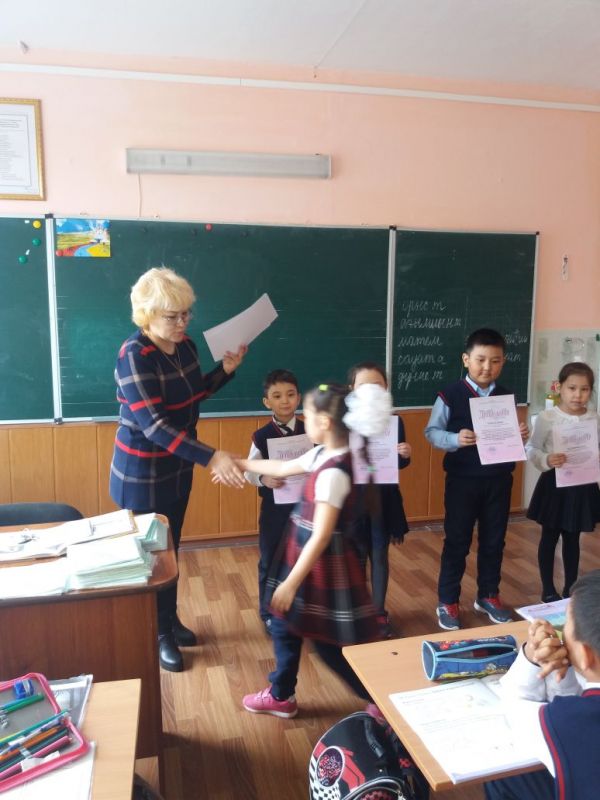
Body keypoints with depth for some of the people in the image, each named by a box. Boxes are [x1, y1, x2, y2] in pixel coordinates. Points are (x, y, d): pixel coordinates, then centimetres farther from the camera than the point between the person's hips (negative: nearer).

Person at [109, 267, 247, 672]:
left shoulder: (185, 345, -3)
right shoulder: (134, 355, -25)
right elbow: (153, 424, -33)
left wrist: (226, 370, -3)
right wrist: (211, 456, -39)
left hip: (177, 466, 7)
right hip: (143, 471, -7)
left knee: (171, 547, 20)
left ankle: (170, 620, 39)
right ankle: (157, 634, 27)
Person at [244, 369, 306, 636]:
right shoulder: (261, 436, -8)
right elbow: (250, 471, -5)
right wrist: (263, 479, -25)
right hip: (273, 507, -1)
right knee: (269, 560, 11)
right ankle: (269, 613, 31)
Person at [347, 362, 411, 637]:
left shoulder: (394, 421, -2)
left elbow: (400, 464, 8)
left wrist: (406, 455, -13)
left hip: (383, 498, 2)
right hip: (352, 498, -2)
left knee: (379, 555, 14)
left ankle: (379, 612, 29)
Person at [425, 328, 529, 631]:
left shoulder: (507, 396, 5)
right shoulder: (450, 395, -10)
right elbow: (431, 432, -9)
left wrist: (521, 436, -11)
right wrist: (455, 439, -26)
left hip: (499, 480, 4)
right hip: (463, 480, -4)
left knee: (494, 540, 15)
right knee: (457, 540, 6)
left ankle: (488, 595, 34)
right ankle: (447, 601, 21)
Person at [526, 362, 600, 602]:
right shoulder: (546, 417, -12)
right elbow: (531, 450, -9)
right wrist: (547, 460, -27)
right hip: (554, 484, -3)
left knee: (572, 539, 17)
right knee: (549, 538, 10)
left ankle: (571, 588, 32)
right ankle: (548, 589, 24)